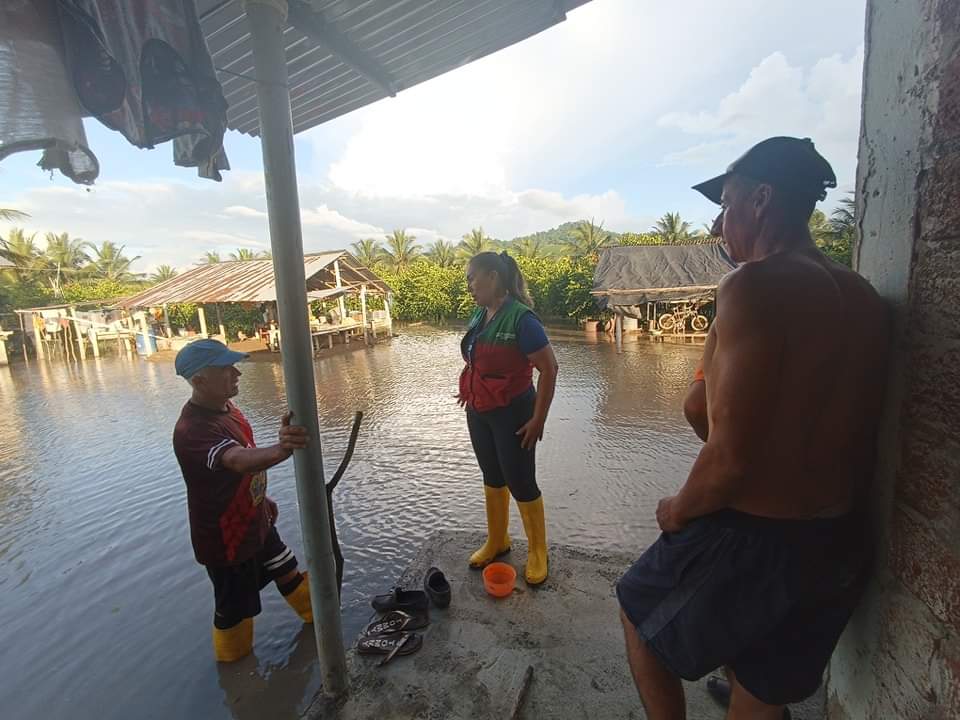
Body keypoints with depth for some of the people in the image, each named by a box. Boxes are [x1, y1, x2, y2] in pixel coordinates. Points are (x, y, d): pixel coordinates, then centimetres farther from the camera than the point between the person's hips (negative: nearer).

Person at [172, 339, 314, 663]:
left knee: (288, 571, 24)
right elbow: (238, 460, -53)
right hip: (225, 538, -8)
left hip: (255, 523, 8)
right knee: (235, 609, 15)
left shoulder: (225, 406, -3)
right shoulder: (193, 430, -32)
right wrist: (279, 450, -72)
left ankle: (317, 618, 49)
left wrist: (262, 498, 18)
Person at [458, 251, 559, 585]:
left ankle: (537, 551, 30)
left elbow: (549, 368, -19)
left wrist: (538, 419, -18)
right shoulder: (479, 315, 1)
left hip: (512, 414, -7)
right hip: (479, 413, 7)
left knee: (520, 483, 6)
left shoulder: (521, 318, -21)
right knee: (492, 477, 20)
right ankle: (496, 541, 40)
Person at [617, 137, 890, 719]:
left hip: (752, 537, -7)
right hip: (838, 545, 8)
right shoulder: (865, 299, 4)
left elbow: (730, 459, -26)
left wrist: (679, 511, -7)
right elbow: (856, 437, 9)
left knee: (640, 614, 23)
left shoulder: (754, 285, -21)